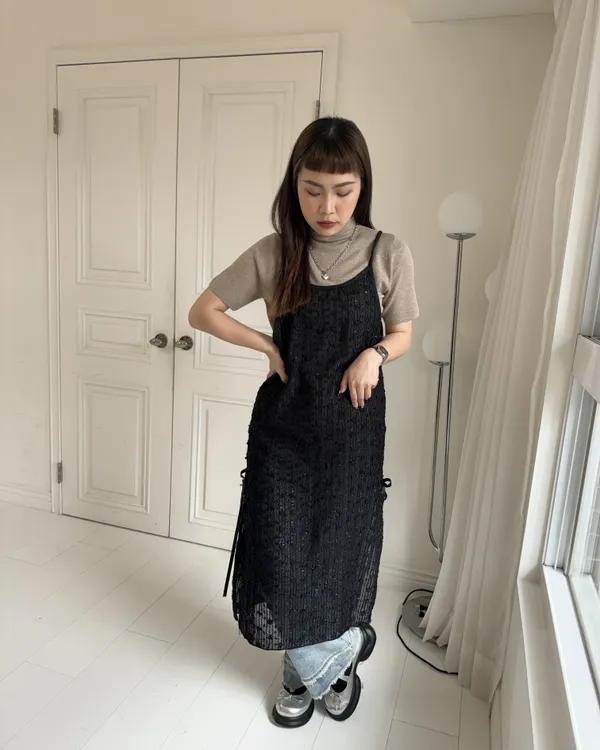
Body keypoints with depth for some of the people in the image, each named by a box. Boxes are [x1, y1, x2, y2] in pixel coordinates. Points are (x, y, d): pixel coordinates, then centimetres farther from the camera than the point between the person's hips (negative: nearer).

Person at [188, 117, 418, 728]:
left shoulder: (388, 254, -6)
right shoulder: (274, 253, -5)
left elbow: (402, 336, 5)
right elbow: (202, 311, 1)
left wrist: (374, 353, -17)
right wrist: (268, 347, -10)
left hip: (352, 423, 0)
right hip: (283, 419, 1)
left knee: (340, 543, 10)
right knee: (282, 546, 3)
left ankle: (309, 668, 37)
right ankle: (334, 657, 31)